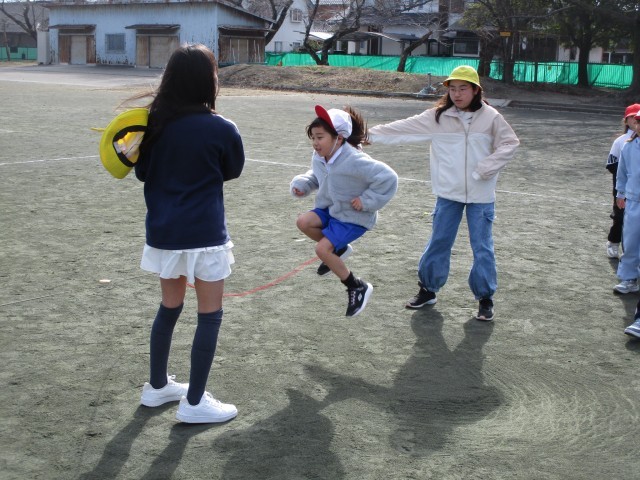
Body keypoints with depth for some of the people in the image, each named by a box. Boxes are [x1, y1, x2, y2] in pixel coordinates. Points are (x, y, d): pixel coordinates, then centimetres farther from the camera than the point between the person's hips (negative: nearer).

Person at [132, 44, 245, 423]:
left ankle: (158, 386, 33)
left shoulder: (155, 122, -2)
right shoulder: (222, 129, -14)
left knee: (170, 307, 21)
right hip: (204, 235, -5)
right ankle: (194, 403, 13)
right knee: (210, 315, 7)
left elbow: (143, 172, 11)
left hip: (163, 232, 6)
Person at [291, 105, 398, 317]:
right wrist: (301, 184, -4)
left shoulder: (354, 161, -32)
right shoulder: (319, 157, -7)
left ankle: (357, 287, 4)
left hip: (354, 217, -8)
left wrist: (367, 200, -25)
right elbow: (316, 176, 16)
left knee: (322, 249, -16)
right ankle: (338, 249, 13)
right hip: (331, 209, 8)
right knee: (303, 222, -14)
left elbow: (388, 177, -29)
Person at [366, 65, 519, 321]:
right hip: (448, 193, 1)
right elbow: (404, 128, -4)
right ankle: (427, 289, 26)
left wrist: (487, 167, -14)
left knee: (482, 247, 4)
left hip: (481, 195, -1)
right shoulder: (438, 116, -3)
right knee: (439, 242, 10)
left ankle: (485, 297, 18)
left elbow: (510, 143, -2)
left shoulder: (490, 117, -5)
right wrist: (371, 134, -8)